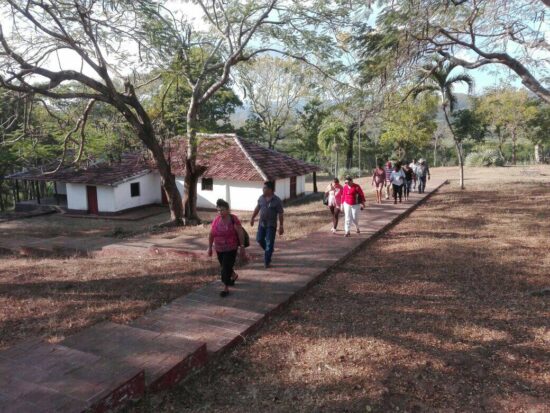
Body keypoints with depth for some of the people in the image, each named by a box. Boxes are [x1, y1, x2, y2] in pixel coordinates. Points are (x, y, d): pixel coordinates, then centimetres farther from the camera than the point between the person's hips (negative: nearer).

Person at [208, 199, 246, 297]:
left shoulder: (233, 219, -16)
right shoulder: (216, 220, -2)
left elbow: (240, 233, -12)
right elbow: (211, 234, 7)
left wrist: (242, 247, -12)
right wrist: (210, 247, 10)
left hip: (231, 249, -5)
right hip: (219, 249, 6)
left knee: (226, 268, -7)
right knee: (224, 266, 19)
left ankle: (226, 288, 6)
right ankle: (234, 275, 48)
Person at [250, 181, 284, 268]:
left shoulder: (277, 200, -13)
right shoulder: (261, 198, 1)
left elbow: (281, 214, -11)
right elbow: (257, 208, 15)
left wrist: (281, 226, -13)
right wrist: (252, 217, 16)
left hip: (271, 225, -5)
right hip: (261, 223, 5)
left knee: (269, 243, -2)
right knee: (259, 239, 11)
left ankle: (267, 262, 7)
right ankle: (268, 251, 37)